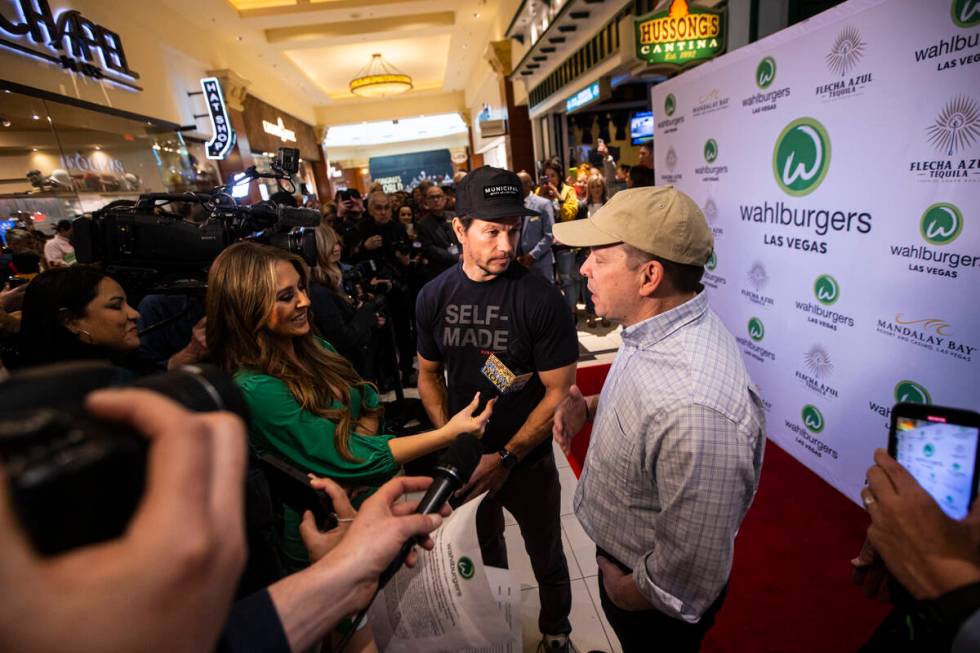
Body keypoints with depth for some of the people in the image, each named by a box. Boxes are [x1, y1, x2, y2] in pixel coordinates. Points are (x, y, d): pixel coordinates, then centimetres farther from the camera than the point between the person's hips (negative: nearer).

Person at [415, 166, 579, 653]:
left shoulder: (540, 298, -20)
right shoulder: (434, 296, -8)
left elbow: (559, 391, -17)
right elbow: (429, 376, 3)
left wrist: (506, 458, -18)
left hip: (527, 461, -3)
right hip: (465, 462, 3)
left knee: (546, 556, 21)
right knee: (482, 551, 27)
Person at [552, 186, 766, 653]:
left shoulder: (695, 408, -42)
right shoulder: (656, 327, -11)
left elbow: (693, 572, -33)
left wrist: (627, 592, -13)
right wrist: (589, 407, -9)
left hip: (654, 608, -7)